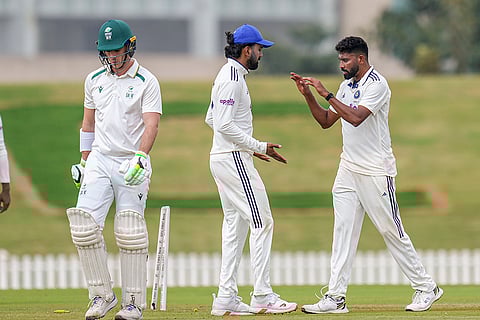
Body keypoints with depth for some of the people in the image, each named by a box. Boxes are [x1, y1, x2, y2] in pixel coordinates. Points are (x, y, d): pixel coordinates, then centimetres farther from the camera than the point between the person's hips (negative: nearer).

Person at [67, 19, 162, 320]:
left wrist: (140, 156, -30)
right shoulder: (95, 79, 11)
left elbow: (151, 124, -15)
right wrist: (84, 161, 16)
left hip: (132, 163, -4)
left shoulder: (146, 81, -4)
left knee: (130, 233, -5)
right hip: (99, 160, 4)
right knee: (85, 225, -10)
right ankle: (102, 295, 0)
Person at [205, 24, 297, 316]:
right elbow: (224, 124, -23)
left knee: (235, 225, 10)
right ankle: (263, 296, -8)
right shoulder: (232, 78, -15)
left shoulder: (228, 75, 17)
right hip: (234, 160, -11)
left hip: (224, 158, 11)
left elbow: (211, 119, 23)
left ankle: (226, 298, 9)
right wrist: (259, 146, -19)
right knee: (261, 221, -8)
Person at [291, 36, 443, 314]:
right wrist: (308, 95, 4)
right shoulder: (347, 87, 14)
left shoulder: (377, 85, -13)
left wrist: (326, 93, -24)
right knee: (343, 231, 0)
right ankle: (336, 297, -3)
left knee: (392, 231, -2)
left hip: (376, 171, -8)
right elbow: (326, 121, 16)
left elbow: (356, 117, -26)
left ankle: (426, 288, 11)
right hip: (349, 170, 8)